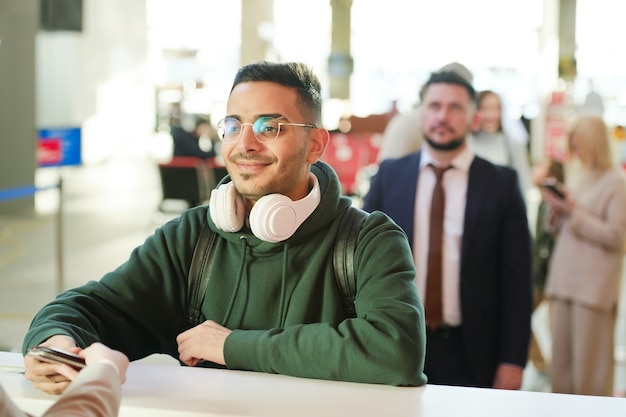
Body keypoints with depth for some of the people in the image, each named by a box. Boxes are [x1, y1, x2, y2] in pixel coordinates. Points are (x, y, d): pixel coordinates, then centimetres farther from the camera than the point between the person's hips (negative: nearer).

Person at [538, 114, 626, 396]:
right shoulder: (576, 176, 16)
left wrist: (574, 211, -13)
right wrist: (557, 208, 1)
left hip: (594, 286, -7)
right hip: (564, 279, 7)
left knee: (590, 366, -3)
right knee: (560, 363, 8)